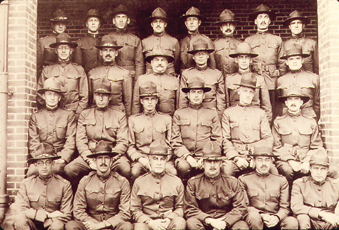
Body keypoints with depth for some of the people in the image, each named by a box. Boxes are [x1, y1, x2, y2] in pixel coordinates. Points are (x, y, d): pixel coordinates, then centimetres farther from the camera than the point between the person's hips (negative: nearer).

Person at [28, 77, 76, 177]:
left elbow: (70, 142, 5)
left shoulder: (69, 115, 13)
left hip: (60, 157, -1)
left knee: (55, 168, -34)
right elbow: (33, 143, 8)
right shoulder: (35, 117, 16)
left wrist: (63, 158, -11)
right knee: (32, 171, -30)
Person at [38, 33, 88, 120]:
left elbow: (84, 97, 9)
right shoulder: (47, 70, 12)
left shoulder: (79, 70, 11)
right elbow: (40, 96, 13)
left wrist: (77, 114, 0)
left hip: (73, 113, 0)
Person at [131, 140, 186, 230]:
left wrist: (169, 219, -10)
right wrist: (150, 222, -12)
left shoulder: (176, 182, 10)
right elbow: (135, 210, 5)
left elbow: (180, 208, 10)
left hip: (169, 222, 2)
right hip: (147, 222, -2)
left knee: (180, 222, -33)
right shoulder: (139, 182, 8)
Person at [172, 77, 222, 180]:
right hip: (185, 156, 0)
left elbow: (217, 141, 10)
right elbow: (175, 141, 7)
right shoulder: (179, 114, 14)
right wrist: (187, 157, -10)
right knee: (183, 167, -34)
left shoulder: (212, 114, 16)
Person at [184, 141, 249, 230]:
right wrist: (209, 220, -16)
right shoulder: (193, 183, 4)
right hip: (204, 222, 0)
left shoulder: (232, 182, 7)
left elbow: (241, 208, 2)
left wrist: (224, 222, -14)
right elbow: (190, 210, -1)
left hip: (228, 221, 0)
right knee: (192, 222, -32)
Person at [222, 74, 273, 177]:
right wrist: (236, 158, -10)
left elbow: (268, 138, 12)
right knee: (226, 170, -33)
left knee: (273, 171, -28)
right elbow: (225, 139, 6)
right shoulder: (228, 113, 14)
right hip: (235, 154, -1)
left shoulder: (260, 113, 20)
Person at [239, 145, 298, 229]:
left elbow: (285, 207, 7)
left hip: (275, 220, 1)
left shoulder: (281, 180, 12)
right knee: (254, 216, -36)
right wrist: (261, 215, -15)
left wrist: (277, 217, -16)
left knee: (292, 222, -29)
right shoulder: (244, 179, 6)